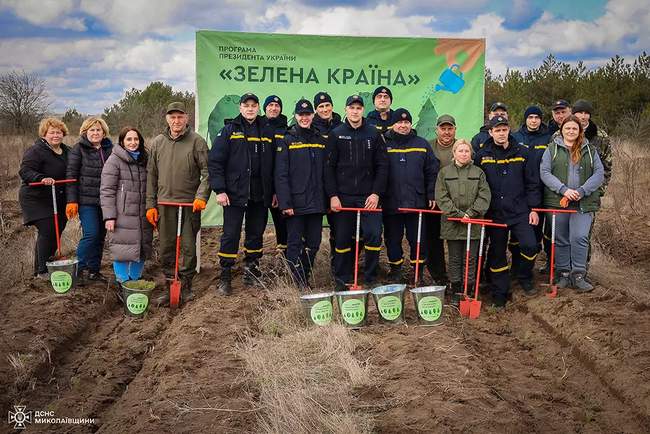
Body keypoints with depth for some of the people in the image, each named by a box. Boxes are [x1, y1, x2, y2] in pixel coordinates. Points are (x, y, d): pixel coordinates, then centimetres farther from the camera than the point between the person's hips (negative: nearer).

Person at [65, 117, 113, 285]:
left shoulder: (110, 149, 9)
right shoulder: (79, 149, -2)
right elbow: (71, 175, -5)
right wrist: (72, 200, -11)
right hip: (86, 200, -5)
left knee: (101, 236, 8)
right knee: (91, 234, -13)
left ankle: (94, 270, 19)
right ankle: (80, 269, 3)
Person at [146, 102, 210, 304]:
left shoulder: (197, 141, -1)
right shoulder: (157, 142, 10)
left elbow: (206, 171, -4)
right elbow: (151, 175, 11)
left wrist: (201, 196, -16)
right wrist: (150, 204, 7)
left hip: (190, 204, -3)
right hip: (164, 203, 3)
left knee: (188, 246, 1)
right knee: (166, 247, 7)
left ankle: (186, 285, 14)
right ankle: (169, 285, 18)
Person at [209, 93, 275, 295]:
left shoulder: (267, 133, 11)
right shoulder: (229, 131, 1)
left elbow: (273, 164, 13)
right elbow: (215, 162, -4)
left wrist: (274, 191, 8)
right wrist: (220, 190, -11)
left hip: (260, 195, 4)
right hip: (235, 194, -3)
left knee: (256, 233, 11)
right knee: (230, 235, -1)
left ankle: (251, 271, 24)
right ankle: (225, 277, 8)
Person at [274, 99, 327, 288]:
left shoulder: (320, 140, 14)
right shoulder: (287, 140, -1)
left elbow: (325, 172, 15)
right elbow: (281, 175, -7)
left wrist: (326, 199, 9)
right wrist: (285, 203, -15)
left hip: (316, 202, 5)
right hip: (295, 203, -4)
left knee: (313, 243, 9)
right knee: (295, 244, -1)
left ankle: (305, 279, 23)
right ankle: (298, 283, 6)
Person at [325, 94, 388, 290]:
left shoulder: (374, 134, 6)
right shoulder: (336, 134, 5)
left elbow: (382, 166, 4)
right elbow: (329, 167, 2)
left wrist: (376, 193, -5)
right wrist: (332, 195, -5)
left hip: (369, 196, 0)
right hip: (343, 196, 0)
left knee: (374, 235, -8)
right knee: (342, 239, 5)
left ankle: (370, 279, 7)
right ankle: (341, 280, 17)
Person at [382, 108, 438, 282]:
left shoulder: (422, 144, 7)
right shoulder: (384, 144, 3)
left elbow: (432, 171, 7)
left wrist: (431, 195, 2)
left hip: (417, 201, 1)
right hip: (391, 202, -1)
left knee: (417, 238, 5)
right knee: (393, 238, 9)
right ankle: (395, 269, 24)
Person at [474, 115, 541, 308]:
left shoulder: (522, 152, 3)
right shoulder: (482, 156, 1)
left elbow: (532, 182, 6)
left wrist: (533, 208, 1)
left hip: (520, 212, 0)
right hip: (495, 213, 0)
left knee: (530, 245, -13)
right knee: (497, 254, 6)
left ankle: (525, 278, 16)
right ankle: (500, 293, 18)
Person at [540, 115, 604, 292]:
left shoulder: (590, 150, 11)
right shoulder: (552, 149, 7)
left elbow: (599, 173, 3)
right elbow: (545, 173, -3)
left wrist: (582, 191, -12)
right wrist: (563, 189, -16)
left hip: (584, 203, 0)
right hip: (558, 201, 0)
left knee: (580, 238, -11)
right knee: (561, 240, 6)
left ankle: (578, 276, -1)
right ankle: (564, 274, 18)